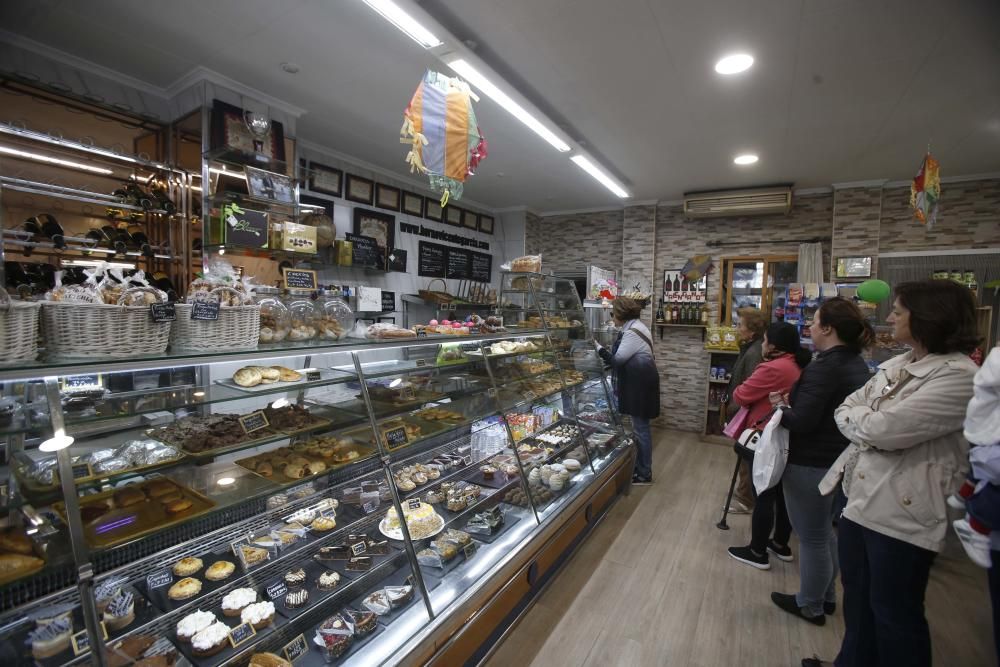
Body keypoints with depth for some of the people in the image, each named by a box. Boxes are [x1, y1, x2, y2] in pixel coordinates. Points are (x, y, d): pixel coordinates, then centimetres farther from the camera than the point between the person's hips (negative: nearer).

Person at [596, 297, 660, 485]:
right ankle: (639, 466, 31)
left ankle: (645, 474, 11)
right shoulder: (633, 327, 14)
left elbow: (617, 360, -19)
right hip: (638, 382, 11)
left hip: (641, 383, -11)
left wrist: (598, 347, -11)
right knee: (639, 427, 18)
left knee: (641, 428, -1)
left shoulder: (632, 332, -19)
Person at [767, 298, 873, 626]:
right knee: (825, 532, 24)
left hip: (811, 465, -9)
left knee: (811, 537, 8)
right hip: (840, 461, 9)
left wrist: (780, 407, -8)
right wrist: (793, 403, 4)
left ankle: (810, 606, 26)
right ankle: (826, 596, 40)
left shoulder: (824, 367, -23)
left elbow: (801, 422, -26)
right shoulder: (858, 365, 7)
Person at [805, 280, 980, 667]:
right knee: (857, 599, 25)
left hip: (902, 513, -8)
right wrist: (868, 421, -12)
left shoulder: (959, 375, -18)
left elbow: (882, 430, -25)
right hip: (859, 499, 8)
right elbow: (844, 410, 7)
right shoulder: (894, 365, 8)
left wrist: (858, 416, -7)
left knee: (894, 612, 11)